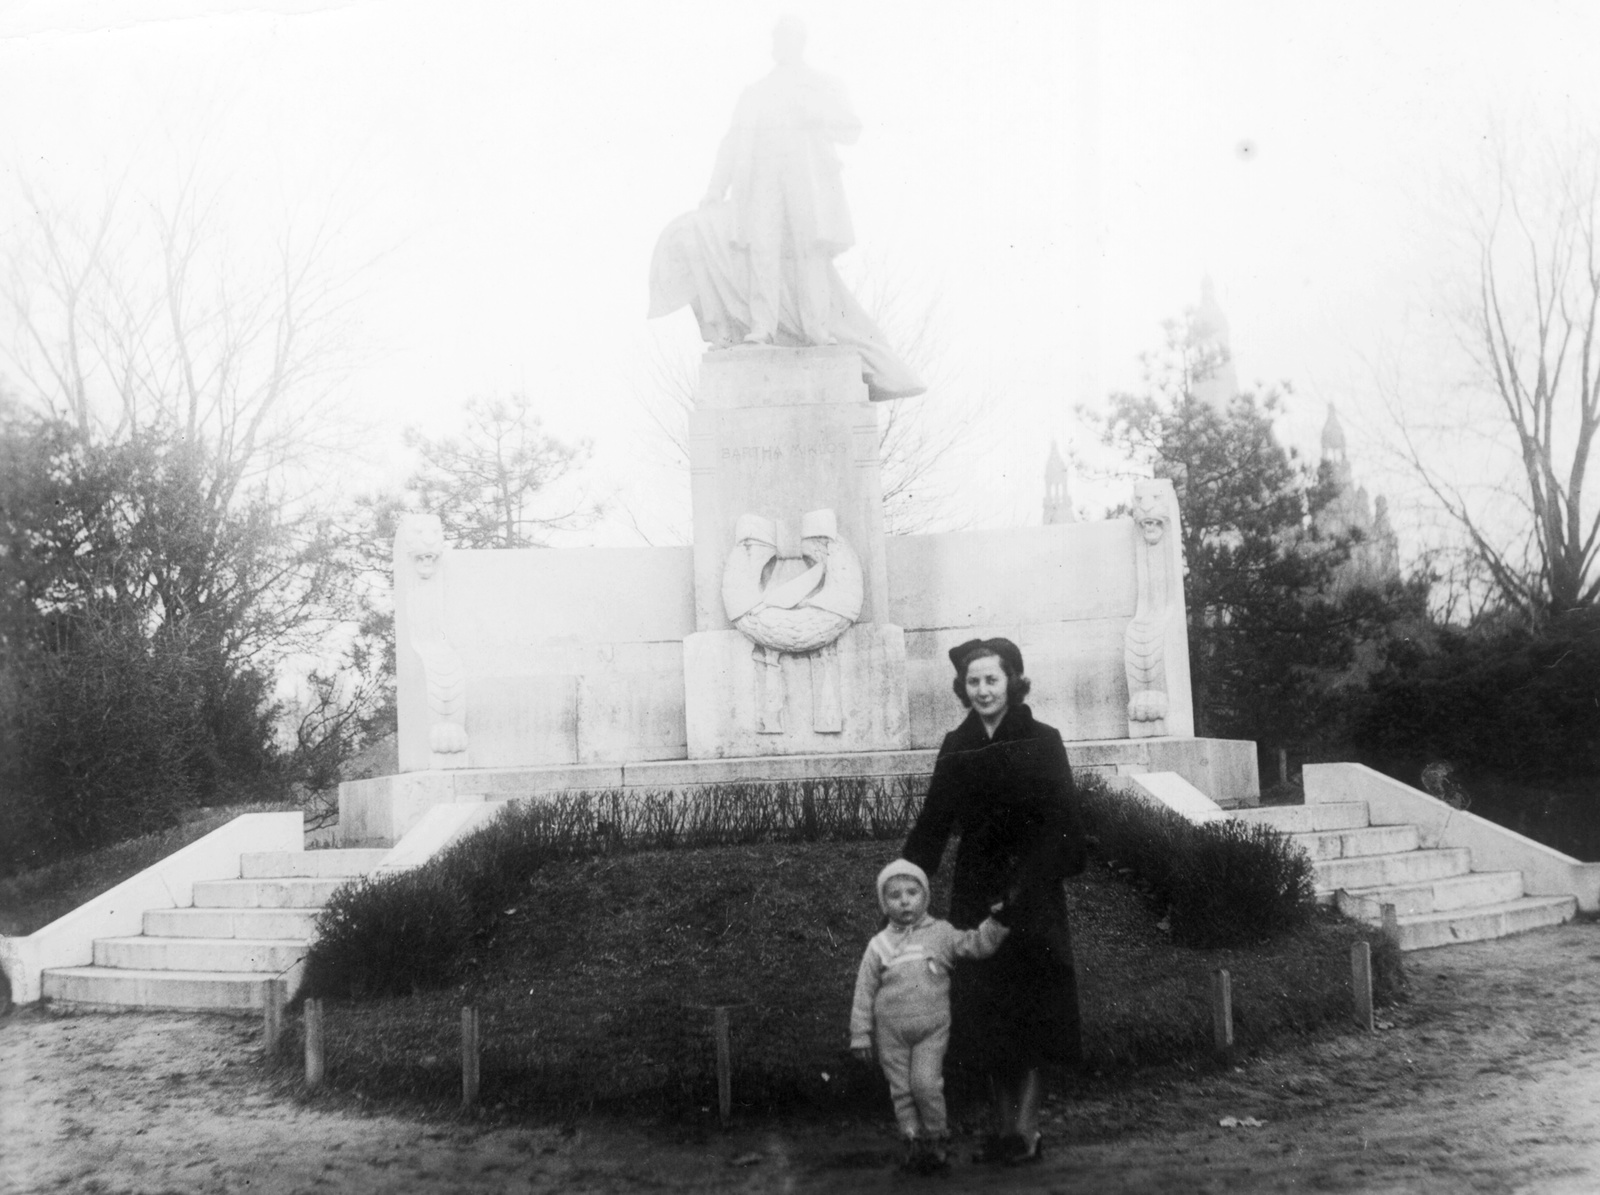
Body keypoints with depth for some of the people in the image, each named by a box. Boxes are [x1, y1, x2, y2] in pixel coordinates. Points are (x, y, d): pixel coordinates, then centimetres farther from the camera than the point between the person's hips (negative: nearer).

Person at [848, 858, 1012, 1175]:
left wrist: (996, 921, -15)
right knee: (902, 1089, 4)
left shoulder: (940, 933, 2)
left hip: (932, 1029, -1)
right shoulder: (879, 945, 0)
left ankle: (937, 1137, 7)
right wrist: (860, 1035, 2)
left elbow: (976, 945, -1)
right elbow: (864, 991, 3)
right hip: (891, 1033, 1)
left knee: (926, 1083, -13)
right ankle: (914, 1140, 17)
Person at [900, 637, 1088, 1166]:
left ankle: (1025, 1128, 1)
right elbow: (932, 823, 6)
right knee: (985, 1016, 7)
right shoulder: (956, 746, 7)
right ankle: (1005, 1127, 16)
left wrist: (1026, 885, -21)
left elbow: (1059, 823, -11)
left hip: (1031, 897, -4)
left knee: (1030, 1011, -3)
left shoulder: (1041, 742, -5)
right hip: (975, 895, 5)